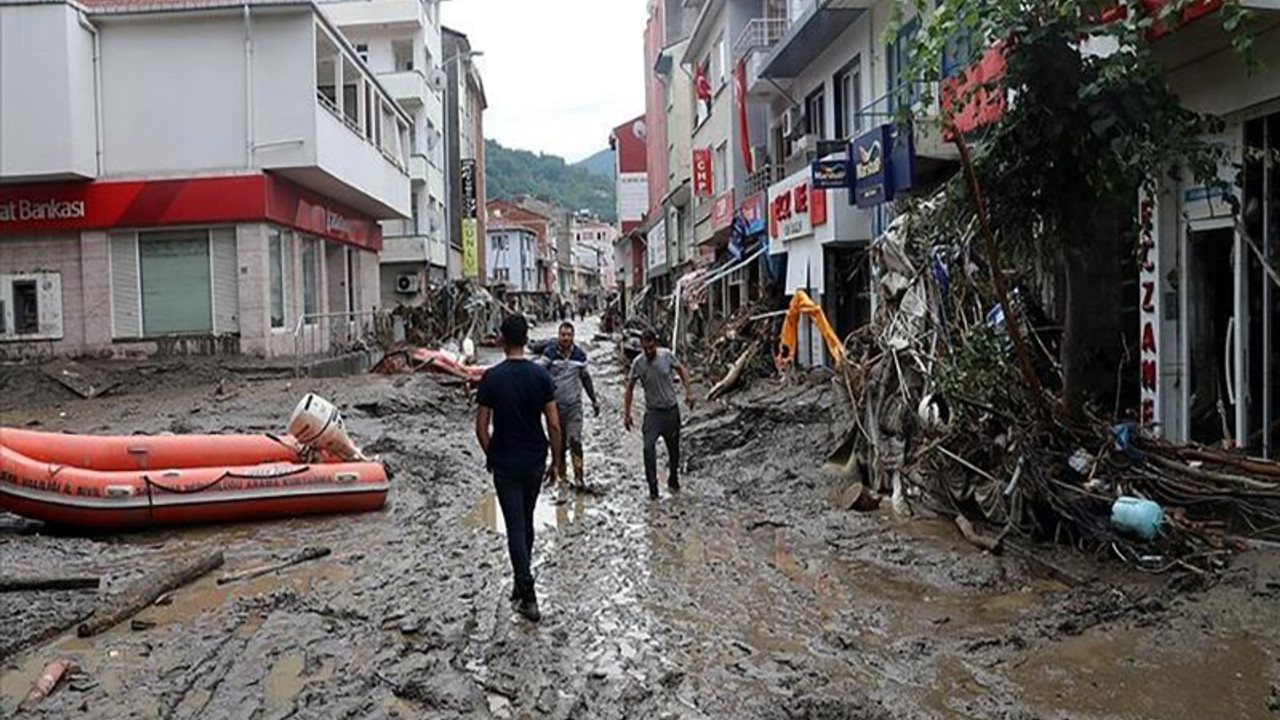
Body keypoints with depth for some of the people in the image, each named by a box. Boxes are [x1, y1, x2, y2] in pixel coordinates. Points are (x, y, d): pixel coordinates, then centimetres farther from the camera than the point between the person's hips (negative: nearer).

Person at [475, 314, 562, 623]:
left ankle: (528, 596, -2)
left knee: (516, 527, 1)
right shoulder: (541, 375, -6)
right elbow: (554, 425, -6)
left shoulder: (492, 377, -11)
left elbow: (481, 427, -9)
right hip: (535, 460, 3)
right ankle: (522, 583, 31)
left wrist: (490, 455, 9)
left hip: (505, 462, -3)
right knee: (526, 522, 19)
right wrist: (555, 461, 5)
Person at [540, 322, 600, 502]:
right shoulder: (549, 353, -4)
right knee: (558, 445, 5)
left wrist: (594, 400, 21)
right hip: (554, 405, -1)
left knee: (575, 440, -12)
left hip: (574, 405, 1)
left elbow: (586, 379, 15)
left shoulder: (580, 355, 4)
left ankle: (579, 478, 1)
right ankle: (563, 483, 12)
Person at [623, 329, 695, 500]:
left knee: (674, 449, 13)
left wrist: (688, 392, 1)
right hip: (653, 411, -1)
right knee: (648, 448, -18)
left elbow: (681, 370, 7)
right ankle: (653, 488, -9)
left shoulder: (667, 355, -11)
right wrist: (626, 413, -3)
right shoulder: (638, 363, -12)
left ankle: (673, 481, 35)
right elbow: (630, 388, -2)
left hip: (671, 409, 2)